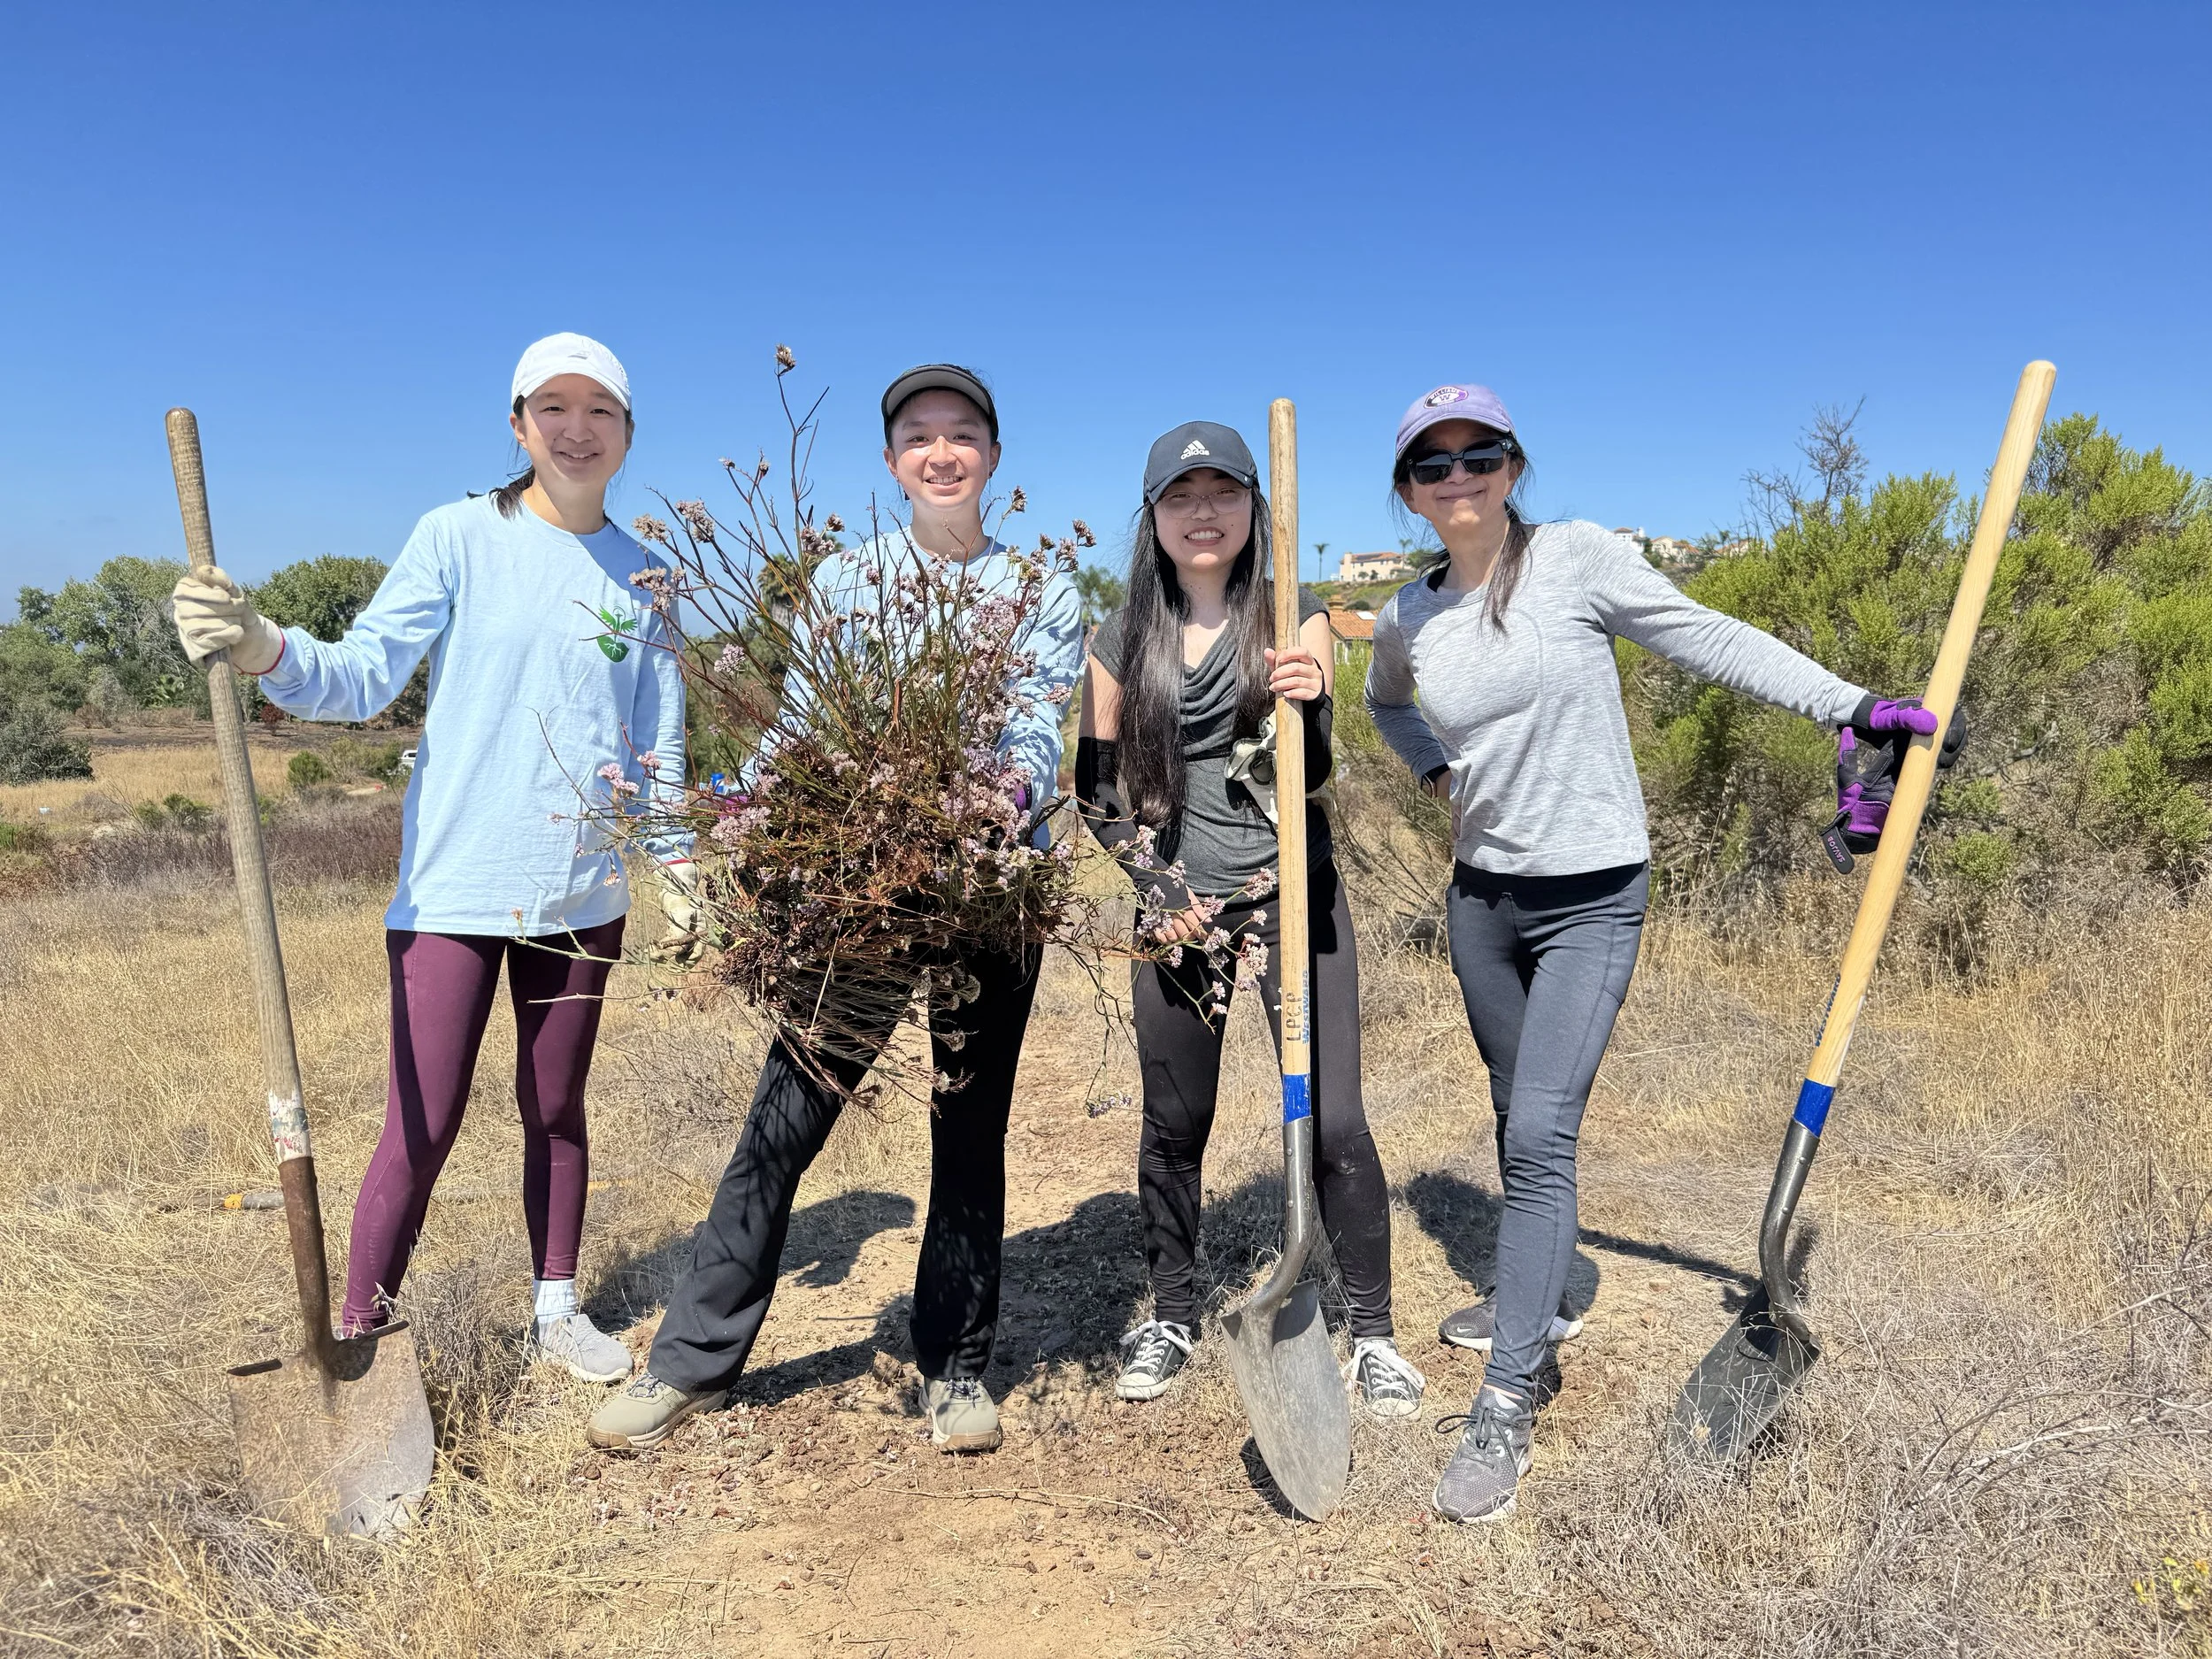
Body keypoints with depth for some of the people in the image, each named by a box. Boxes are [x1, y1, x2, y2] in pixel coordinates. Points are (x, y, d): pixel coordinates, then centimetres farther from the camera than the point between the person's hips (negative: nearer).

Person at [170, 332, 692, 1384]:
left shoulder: (641, 572, 8)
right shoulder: (461, 537, -3)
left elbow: (659, 737, 12)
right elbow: (366, 674, -10)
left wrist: (678, 860, 10)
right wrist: (266, 652, -28)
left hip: (582, 892, 3)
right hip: (454, 886, -3)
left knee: (556, 1109, 14)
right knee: (422, 1128, -2)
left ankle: (556, 1308, 30)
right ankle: (355, 1331, 16)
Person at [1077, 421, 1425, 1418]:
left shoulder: (1295, 620, 1)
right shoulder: (1123, 641, 5)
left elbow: (1316, 772, -7)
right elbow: (1096, 784, 9)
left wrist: (1309, 704, -28)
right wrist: (1155, 885, -2)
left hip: (1293, 897, -1)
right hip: (1180, 908, 2)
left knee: (1332, 1122, -4)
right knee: (1173, 1125, 9)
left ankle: (1372, 1332, 13)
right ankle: (1171, 1316, 30)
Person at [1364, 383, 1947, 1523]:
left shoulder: (1578, 559, -9)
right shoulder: (1406, 619, 3)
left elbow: (1712, 642, -7)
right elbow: (1385, 700, 24)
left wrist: (1853, 706, -15)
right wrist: (1435, 769, 7)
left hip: (1591, 898, -5)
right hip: (1481, 895, 5)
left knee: (1541, 1135, -12)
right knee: (1520, 1124, 19)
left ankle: (1507, 1404, -3)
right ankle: (1538, 1300, 41)